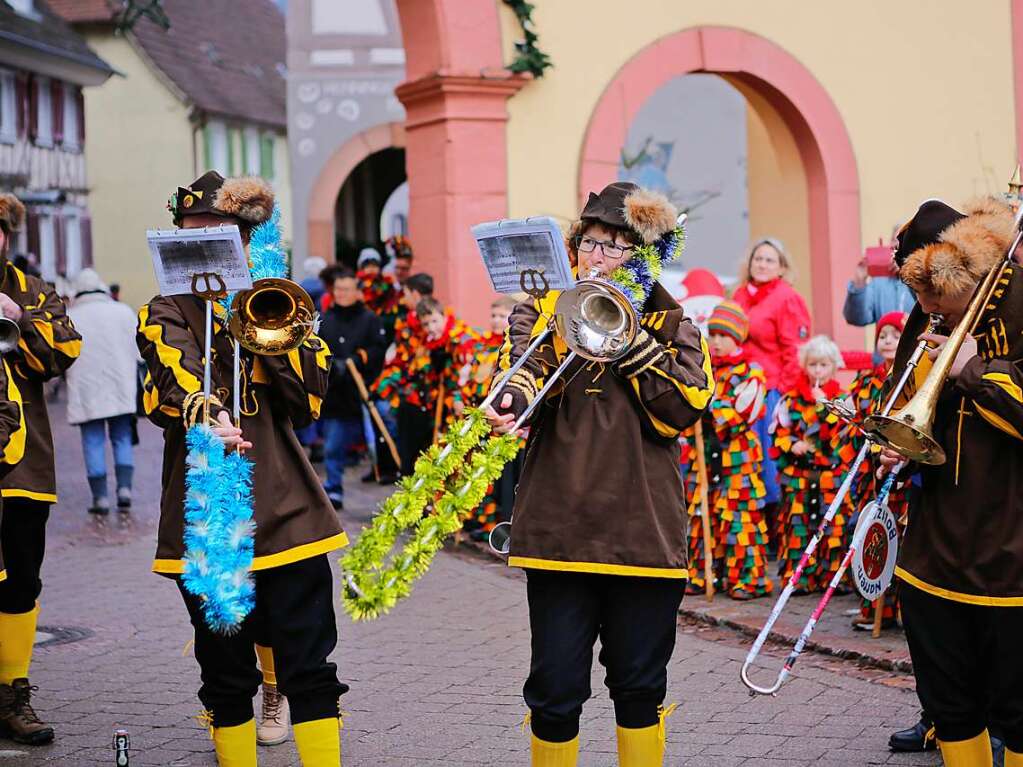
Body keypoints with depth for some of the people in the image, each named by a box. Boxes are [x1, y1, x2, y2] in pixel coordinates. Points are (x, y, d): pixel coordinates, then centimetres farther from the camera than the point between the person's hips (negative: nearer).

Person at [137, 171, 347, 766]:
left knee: (308, 667, 0)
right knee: (226, 673, 6)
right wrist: (202, 414, -42)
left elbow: (311, 393, -1)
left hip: (286, 511, 2)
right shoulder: (165, 315, 4)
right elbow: (175, 381, -20)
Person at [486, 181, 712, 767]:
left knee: (640, 685, 11)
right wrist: (512, 402, -35)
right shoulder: (544, 309, 9)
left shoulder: (671, 324, 9)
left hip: (643, 531, 1)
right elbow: (524, 367, -12)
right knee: (556, 690, 1)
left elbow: (683, 409, -7)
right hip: (558, 527, -1)